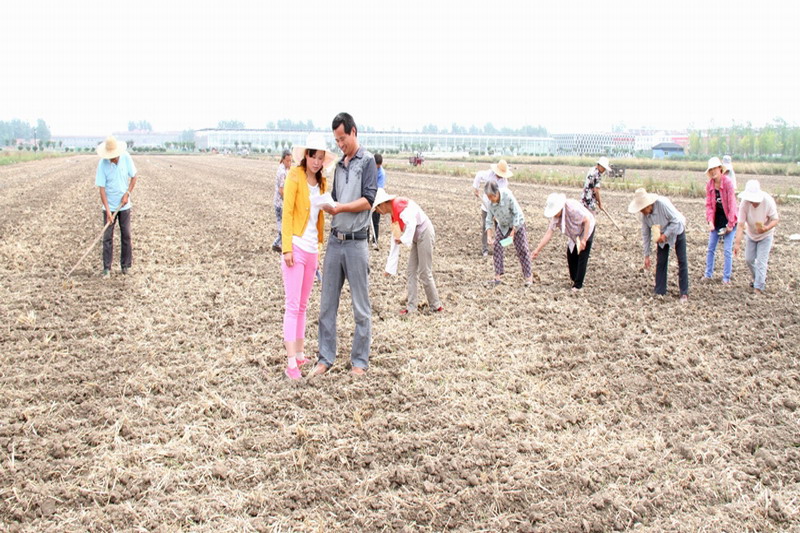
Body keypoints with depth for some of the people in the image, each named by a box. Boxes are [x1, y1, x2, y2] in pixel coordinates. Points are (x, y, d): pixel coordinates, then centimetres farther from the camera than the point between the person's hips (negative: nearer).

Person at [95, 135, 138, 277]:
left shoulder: (126, 157, -9)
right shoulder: (102, 164, -16)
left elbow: (134, 177, 3)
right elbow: (101, 188, -15)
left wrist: (127, 194, -10)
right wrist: (108, 211, -20)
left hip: (124, 205, 2)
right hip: (109, 207, -2)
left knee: (126, 235, 7)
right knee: (107, 237, -2)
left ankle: (126, 265, 18)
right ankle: (107, 268, 4)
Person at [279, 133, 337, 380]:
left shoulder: (321, 181, 11)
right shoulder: (295, 176, -8)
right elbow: (287, 213, -12)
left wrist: (319, 244, 10)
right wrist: (287, 248, -16)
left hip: (312, 248, 7)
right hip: (296, 246, -7)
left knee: (303, 305, 13)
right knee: (293, 305, -6)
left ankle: (300, 354, 22)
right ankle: (291, 363, -5)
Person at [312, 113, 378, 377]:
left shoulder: (367, 161, -1)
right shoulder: (339, 165, 18)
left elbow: (368, 201, -10)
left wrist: (341, 207, -20)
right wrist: (328, 206, -2)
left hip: (355, 243, -6)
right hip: (334, 240, 6)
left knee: (361, 308, 2)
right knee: (327, 304, 7)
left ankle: (359, 361, 11)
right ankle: (326, 358, 16)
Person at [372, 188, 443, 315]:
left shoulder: (398, 204, -14)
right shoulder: (393, 215, 14)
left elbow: (411, 222, -29)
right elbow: (395, 243, 17)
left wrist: (403, 239, -17)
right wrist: (389, 268, 18)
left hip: (425, 233, -10)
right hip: (417, 238, 10)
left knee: (425, 273, -3)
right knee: (411, 272, 9)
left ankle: (436, 306, 11)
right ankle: (411, 307, 13)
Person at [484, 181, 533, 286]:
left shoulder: (508, 196, -33)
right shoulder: (490, 202, -20)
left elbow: (517, 213, -24)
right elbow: (489, 219, -10)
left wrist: (513, 231, -25)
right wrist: (489, 235, -21)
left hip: (517, 223, -4)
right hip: (502, 225, 4)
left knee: (522, 249, -2)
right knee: (497, 246, -5)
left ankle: (528, 276, 8)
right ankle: (498, 275, 2)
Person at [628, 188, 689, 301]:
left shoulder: (663, 203, -35)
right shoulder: (643, 214, -18)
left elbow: (676, 220, -26)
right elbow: (645, 234, -8)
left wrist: (665, 234, -32)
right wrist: (646, 255, -7)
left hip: (676, 230, -4)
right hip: (662, 235, 5)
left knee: (682, 261, -4)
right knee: (661, 262, 1)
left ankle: (684, 293, 0)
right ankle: (659, 291, 9)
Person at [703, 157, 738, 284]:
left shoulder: (727, 182, -16)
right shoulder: (709, 184, -2)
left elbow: (732, 203, -15)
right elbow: (709, 204, 0)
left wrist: (730, 224, -15)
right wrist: (710, 221, -11)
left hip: (728, 219, -5)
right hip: (716, 219, 5)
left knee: (728, 250, -1)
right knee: (711, 248, 10)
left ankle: (726, 277, 6)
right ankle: (708, 274, 22)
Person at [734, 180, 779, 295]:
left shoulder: (768, 201, -28)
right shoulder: (745, 203, -25)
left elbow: (775, 220, -20)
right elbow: (741, 224, -26)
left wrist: (766, 228, -41)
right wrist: (738, 243, -31)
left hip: (765, 235, -3)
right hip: (751, 234, 3)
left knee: (761, 261, -8)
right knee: (749, 259, 11)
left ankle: (759, 287, -2)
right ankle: (758, 278, 38)